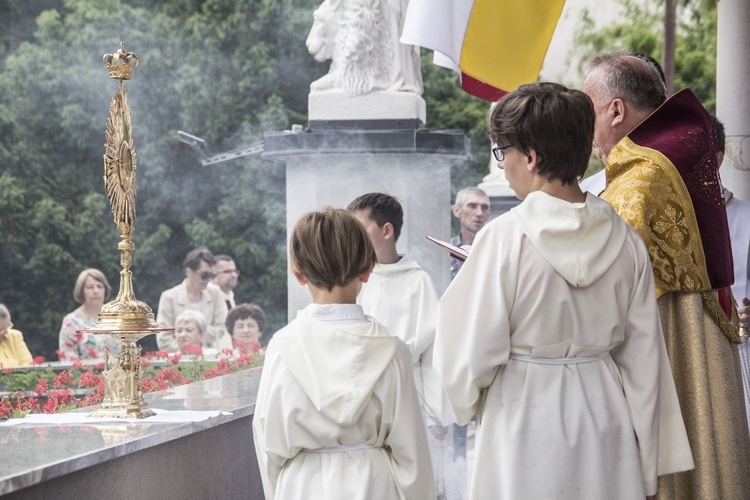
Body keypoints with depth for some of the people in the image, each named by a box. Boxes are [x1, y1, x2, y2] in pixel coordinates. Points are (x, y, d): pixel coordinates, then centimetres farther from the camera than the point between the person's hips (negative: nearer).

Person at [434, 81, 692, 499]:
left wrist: (468, 401, 13)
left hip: (524, 418, -4)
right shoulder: (625, 241, -1)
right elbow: (643, 359, 4)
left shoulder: (504, 238, -14)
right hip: (604, 417, 4)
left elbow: (474, 355, -11)